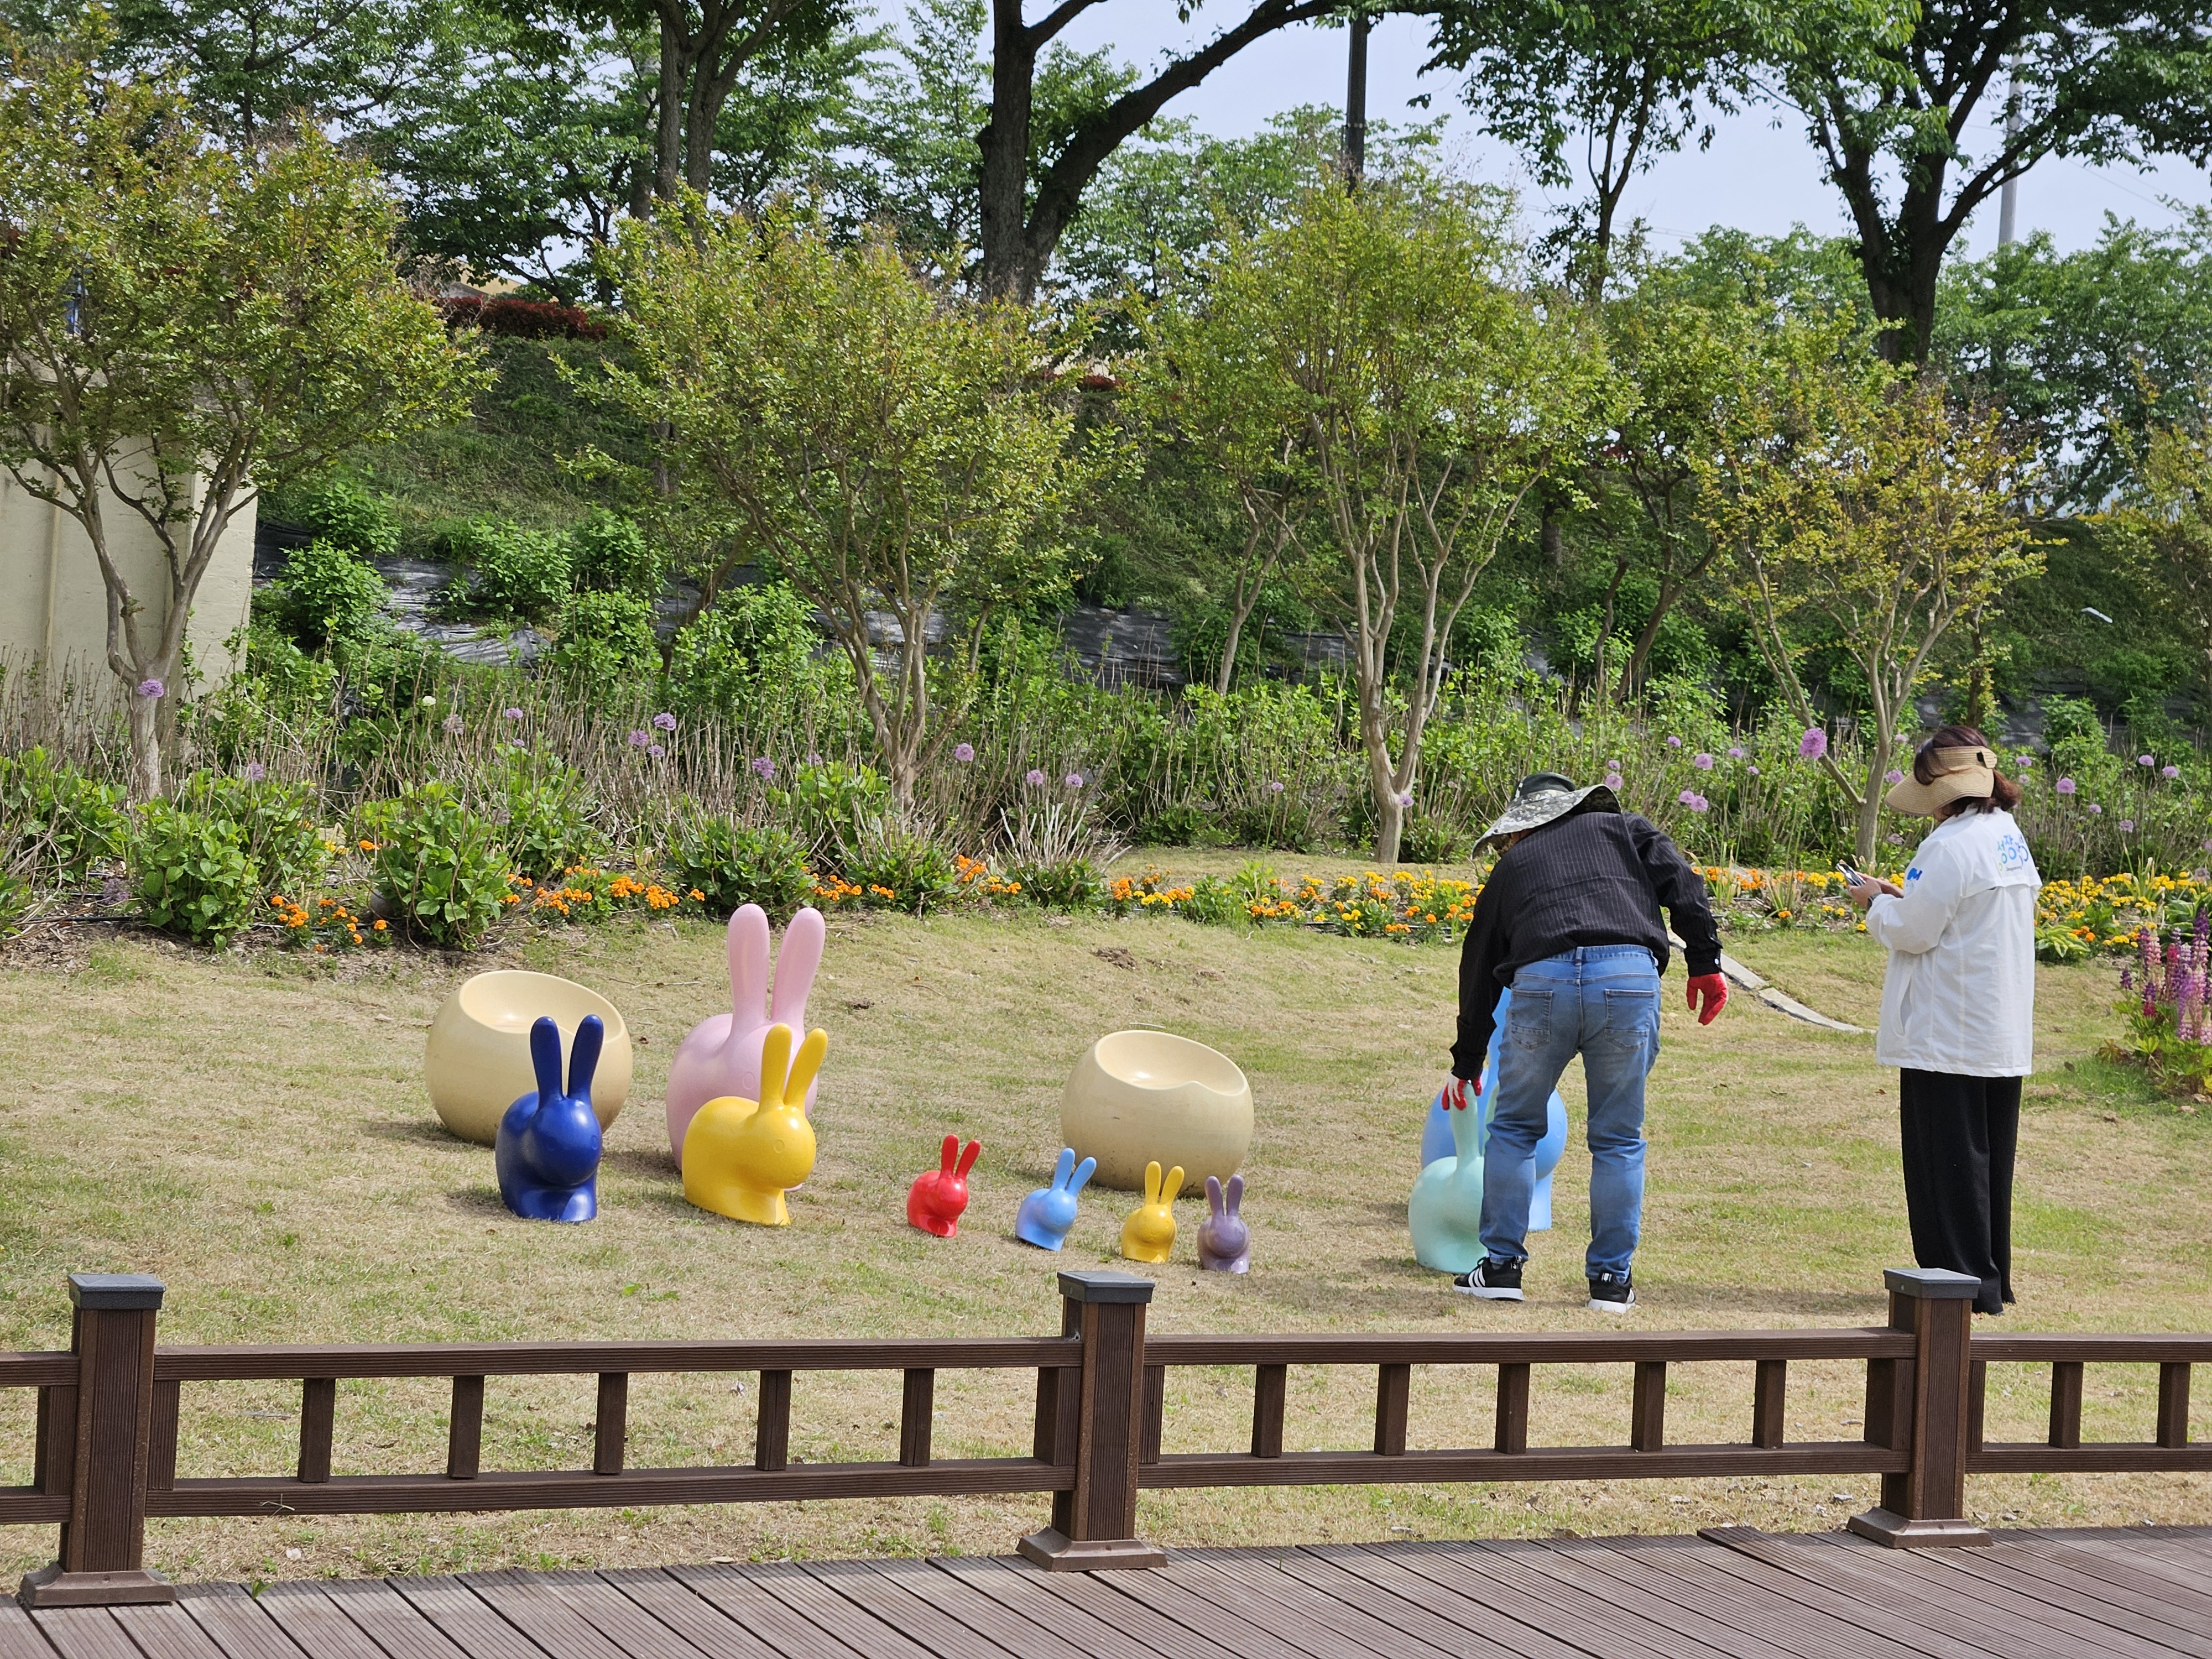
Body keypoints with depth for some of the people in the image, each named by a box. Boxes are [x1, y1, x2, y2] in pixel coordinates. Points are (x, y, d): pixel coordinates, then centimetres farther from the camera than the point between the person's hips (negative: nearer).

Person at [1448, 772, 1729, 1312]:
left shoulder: (1511, 866, 29)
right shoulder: (1622, 829, 27)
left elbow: (1479, 971, 34)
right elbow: (1680, 882, 8)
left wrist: (1467, 1063, 43)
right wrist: (1705, 962, 7)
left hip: (1541, 983, 0)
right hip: (1629, 979, 0)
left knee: (1514, 1127, 18)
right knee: (1618, 1140, 12)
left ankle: (1501, 1266, 17)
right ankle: (1612, 1279, 13)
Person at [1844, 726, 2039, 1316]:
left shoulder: (1951, 846, -18)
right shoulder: (2009, 836, 11)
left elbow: (1913, 933, -17)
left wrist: (1877, 903, 1)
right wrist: (1904, 897, 15)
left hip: (1948, 1039, -9)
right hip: (2005, 1039, 9)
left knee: (1949, 1159, -2)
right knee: (1987, 1156, 15)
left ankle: (1965, 1282, 1)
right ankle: (1991, 1280, 22)